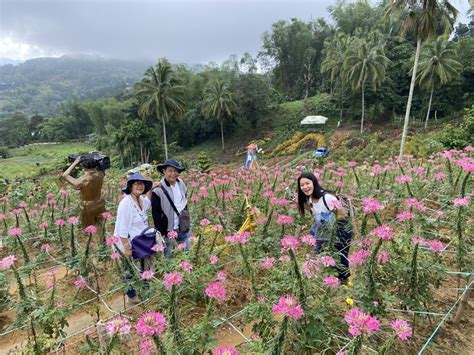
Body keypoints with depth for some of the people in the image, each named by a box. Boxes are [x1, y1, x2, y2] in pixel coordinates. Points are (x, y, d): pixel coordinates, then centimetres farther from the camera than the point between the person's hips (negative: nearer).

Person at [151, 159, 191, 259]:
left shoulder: (181, 184, 2)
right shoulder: (158, 189, -15)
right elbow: (155, 213, -12)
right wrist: (161, 232, -12)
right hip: (168, 229, -5)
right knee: (169, 257, 9)